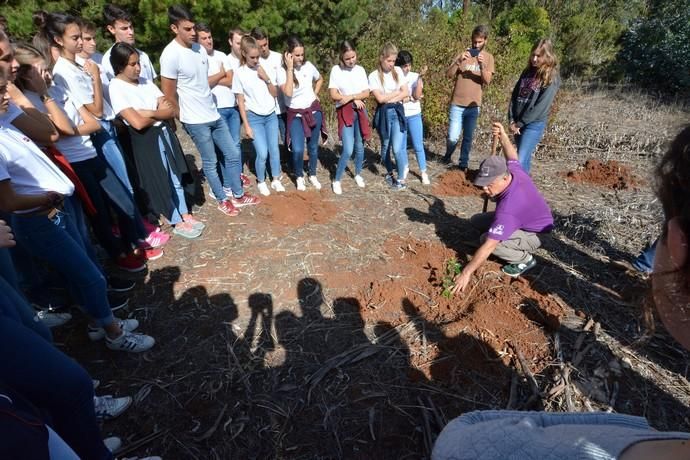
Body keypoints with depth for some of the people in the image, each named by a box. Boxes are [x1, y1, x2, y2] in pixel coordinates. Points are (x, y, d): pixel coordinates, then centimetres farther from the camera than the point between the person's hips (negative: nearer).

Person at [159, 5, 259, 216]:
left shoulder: (200, 49, 6)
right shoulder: (171, 54, -17)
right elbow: (169, 94, -12)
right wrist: (185, 116, -2)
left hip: (214, 114, 7)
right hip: (195, 120, -7)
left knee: (233, 154, 10)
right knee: (211, 162, 5)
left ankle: (238, 195, 24)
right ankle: (222, 200, 22)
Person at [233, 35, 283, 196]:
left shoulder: (266, 69, 1)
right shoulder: (239, 73, -6)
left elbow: (275, 93, 4)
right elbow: (240, 101, -5)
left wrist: (267, 79, -12)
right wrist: (246, 125, -8)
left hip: (271, 116, 3)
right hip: (254, 117, -3)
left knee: (274, 149, 5)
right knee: (262, 153, -9)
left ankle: (276, 180, 23)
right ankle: (261, 182, 14)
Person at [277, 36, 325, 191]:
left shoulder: (308, 66, -2)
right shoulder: (282, 72, -12)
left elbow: (320, 79, 19)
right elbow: (288, 93, -29)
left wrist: (315, 94, 5)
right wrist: (290, 69, -25)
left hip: (313, 111, 3)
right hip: (295, 115, -3)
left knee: (313, 146, 11)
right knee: (298, 150, -16)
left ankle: (313, 175, 31)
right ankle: (299, 177, 10)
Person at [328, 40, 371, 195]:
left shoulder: (360, 70, 5)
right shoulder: (336, 70, -5)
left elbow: (366, 93, 1)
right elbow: (334, 95, -11)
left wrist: (350, 96, -13)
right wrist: (355, 99, -10)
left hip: (360, 112, 4)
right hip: (344, 112, -4)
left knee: (359, 146, 12)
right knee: (348, 150, -13)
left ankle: (358, 174, 33)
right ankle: (337, 180, 3)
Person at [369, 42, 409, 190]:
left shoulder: (398, 71, 6)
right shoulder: (374, 76, -3)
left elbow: (406, 92, 0)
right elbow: (380, 98, -13)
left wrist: (389, 98, -9)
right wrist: (397, 92, -3)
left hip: (397, 112, 1)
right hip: (383, 114, 0)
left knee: (397, 148, -13)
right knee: (385, 147, 12)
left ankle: (401, 179, 3)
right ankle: (389, 173, 35)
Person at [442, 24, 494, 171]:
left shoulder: (488, 57, 5)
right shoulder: (463, 54, 3)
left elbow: (487, 80, -5)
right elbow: (448, 74, -6)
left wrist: (482, 65, -21)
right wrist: (459, 61, -22)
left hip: (474, 105, 1)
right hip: (457, 103, -1)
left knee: (468, 137, 6)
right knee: (453, 137, -6)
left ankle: (463, 164, 20)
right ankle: (448, 155, 24)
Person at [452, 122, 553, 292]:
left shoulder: (508, 208, -42)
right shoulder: (514, 170, -19)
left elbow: (488, 247, -39)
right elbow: (512, 157, 10)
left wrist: (466, 273, -33)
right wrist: (502, 135, 3)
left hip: (535, 235, -9)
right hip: (527, 220, 9)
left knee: (487, 239, -32)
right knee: (476, 220, 1)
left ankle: (525, 259, -6)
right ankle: (511, 243, 10)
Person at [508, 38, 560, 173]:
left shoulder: (552, 78, -6)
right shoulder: (527, 72, 12)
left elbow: (541, 106, -14)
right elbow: (515, 95, 8)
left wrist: (519, 123, -14)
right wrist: (512, 120, -4)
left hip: (534, 124, -6)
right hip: (518, 123, 6)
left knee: (520, 161, -15)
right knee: (525, 158, 14)